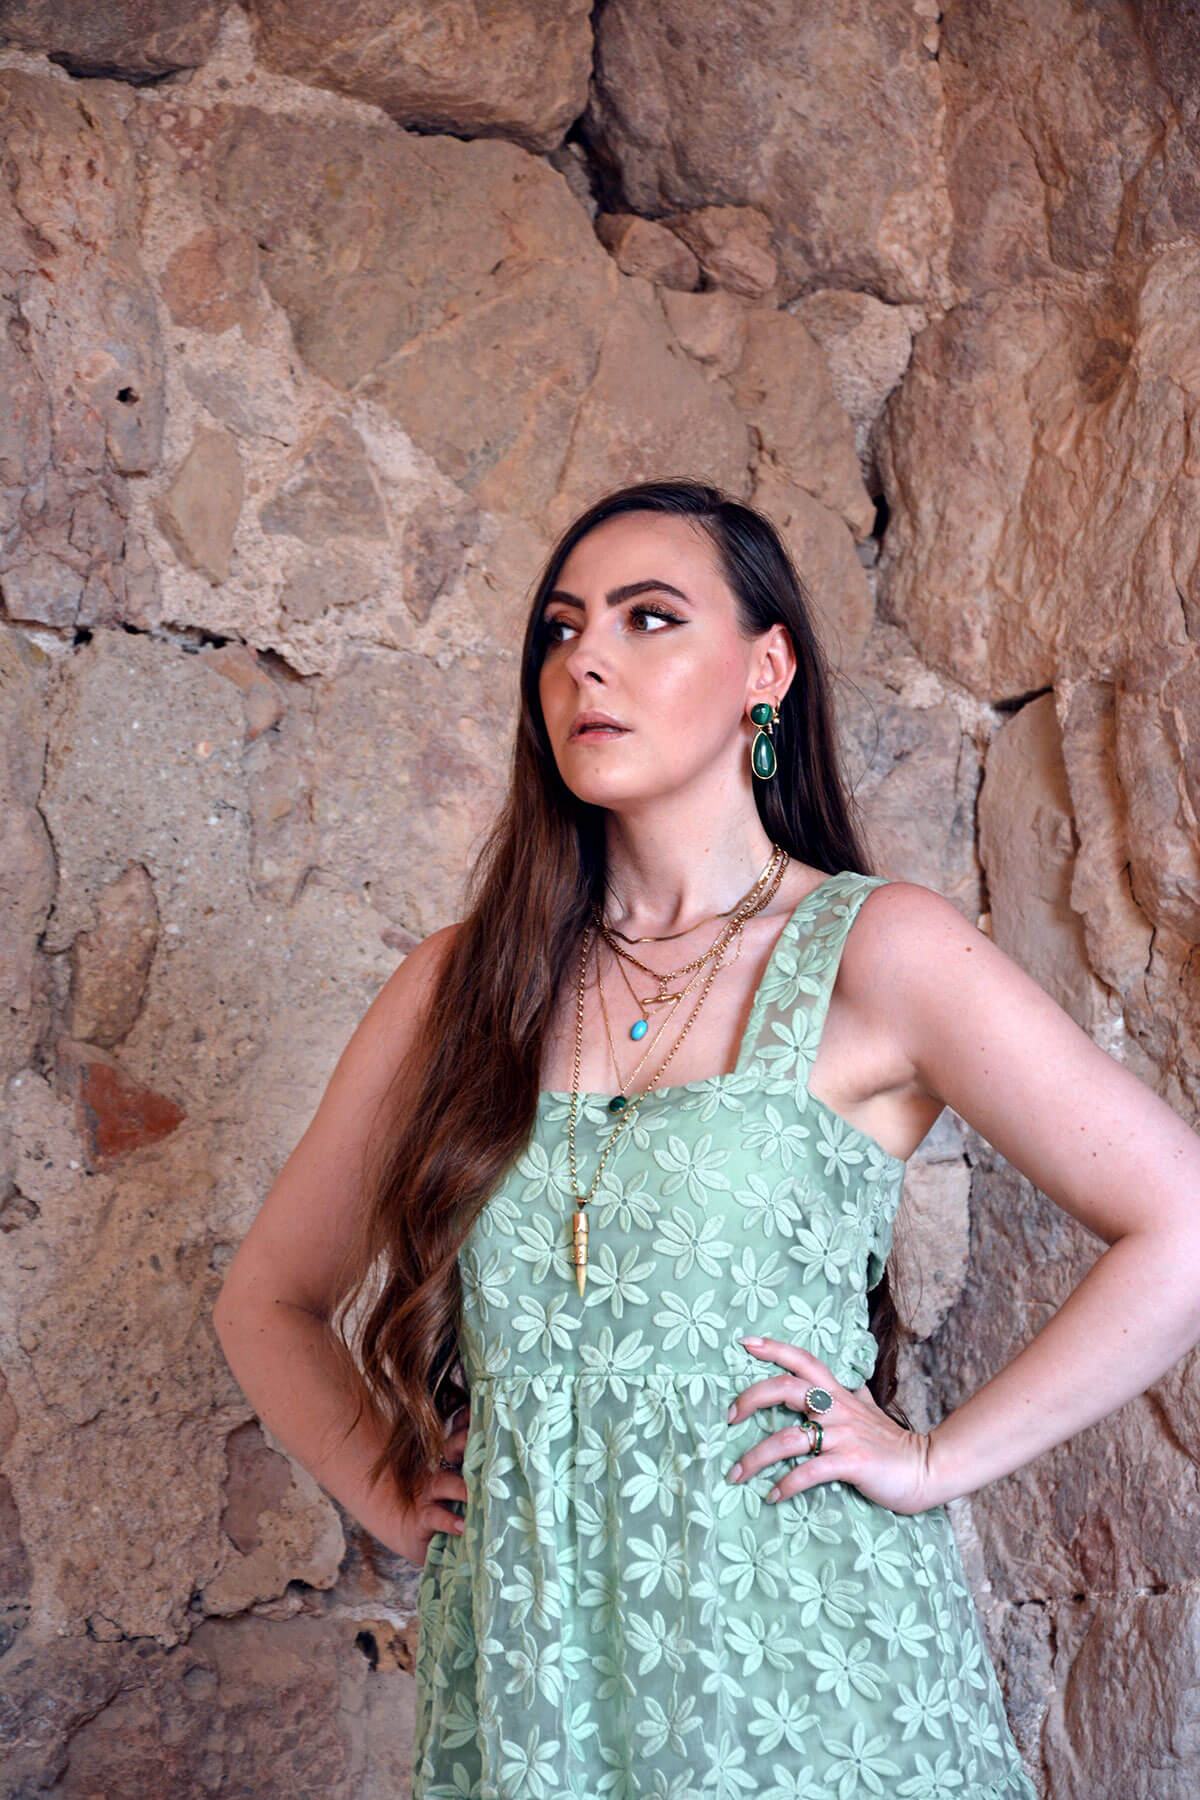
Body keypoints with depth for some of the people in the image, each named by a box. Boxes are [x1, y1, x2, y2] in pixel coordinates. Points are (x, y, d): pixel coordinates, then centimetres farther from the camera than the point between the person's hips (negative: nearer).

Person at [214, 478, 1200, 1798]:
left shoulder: (875, 951, -6)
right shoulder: (460, 987, 4)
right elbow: (268, 1301, 15)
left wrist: (937, 1459, -10)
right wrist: (395, 1502, 3)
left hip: (801, 1677, -3)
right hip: (519, 1682, 3)